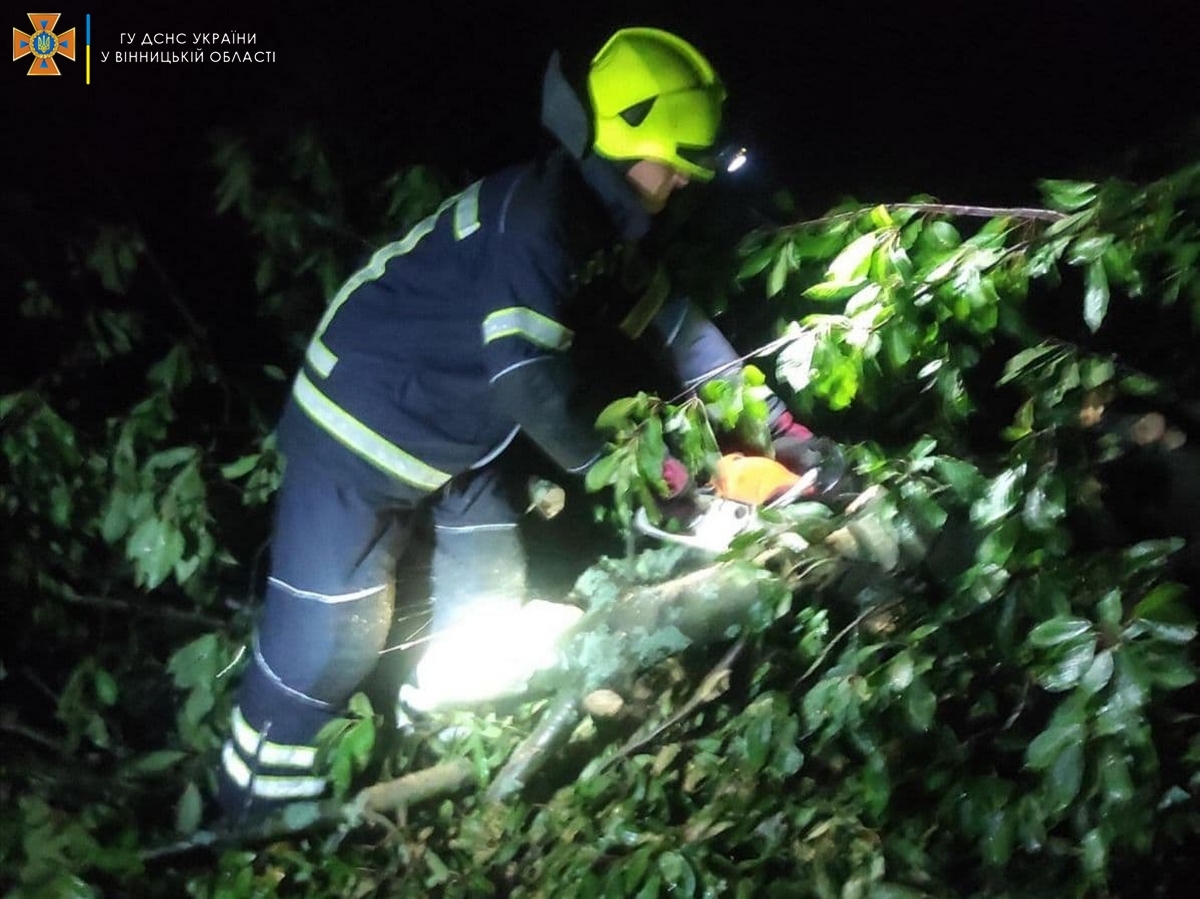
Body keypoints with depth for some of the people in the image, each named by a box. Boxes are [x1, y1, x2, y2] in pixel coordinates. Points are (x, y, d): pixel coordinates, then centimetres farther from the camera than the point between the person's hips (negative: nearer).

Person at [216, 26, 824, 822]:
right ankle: (256, 827, 10)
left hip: (458, 438, 10)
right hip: (365, 426, -10)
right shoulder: (534, 216, -29)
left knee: (489, 608, 15)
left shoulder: (604, 215, 1)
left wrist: (776, 418, 4)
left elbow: (674, 319, 7)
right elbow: (528, 379, -34)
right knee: (332, 637, -6)